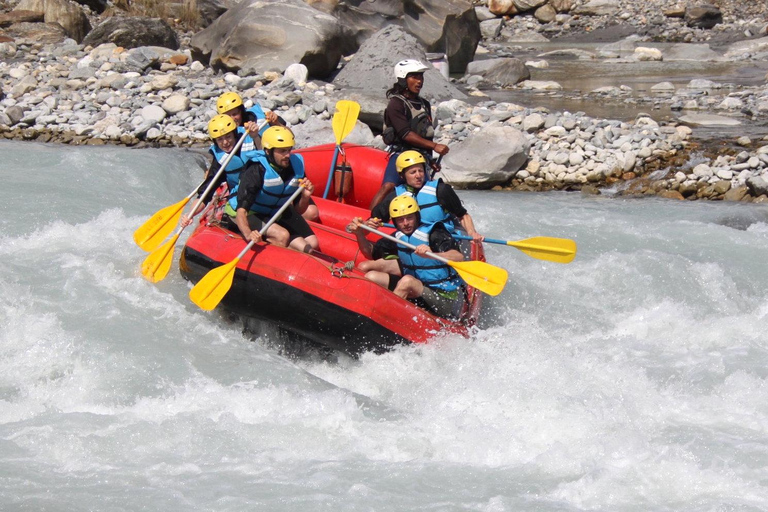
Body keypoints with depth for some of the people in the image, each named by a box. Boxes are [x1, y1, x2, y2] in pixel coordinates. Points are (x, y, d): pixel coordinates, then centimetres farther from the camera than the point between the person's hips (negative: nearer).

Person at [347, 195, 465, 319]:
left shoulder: (434, 233, -15)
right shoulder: (399, 237, 6)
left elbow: (459, 258, -31)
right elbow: (370, 252, 17)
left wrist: (432, 255, -48)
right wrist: (360, 234, -2)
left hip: (448, 300, -7)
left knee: (407, 281, -34)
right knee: (371, 276, -1)